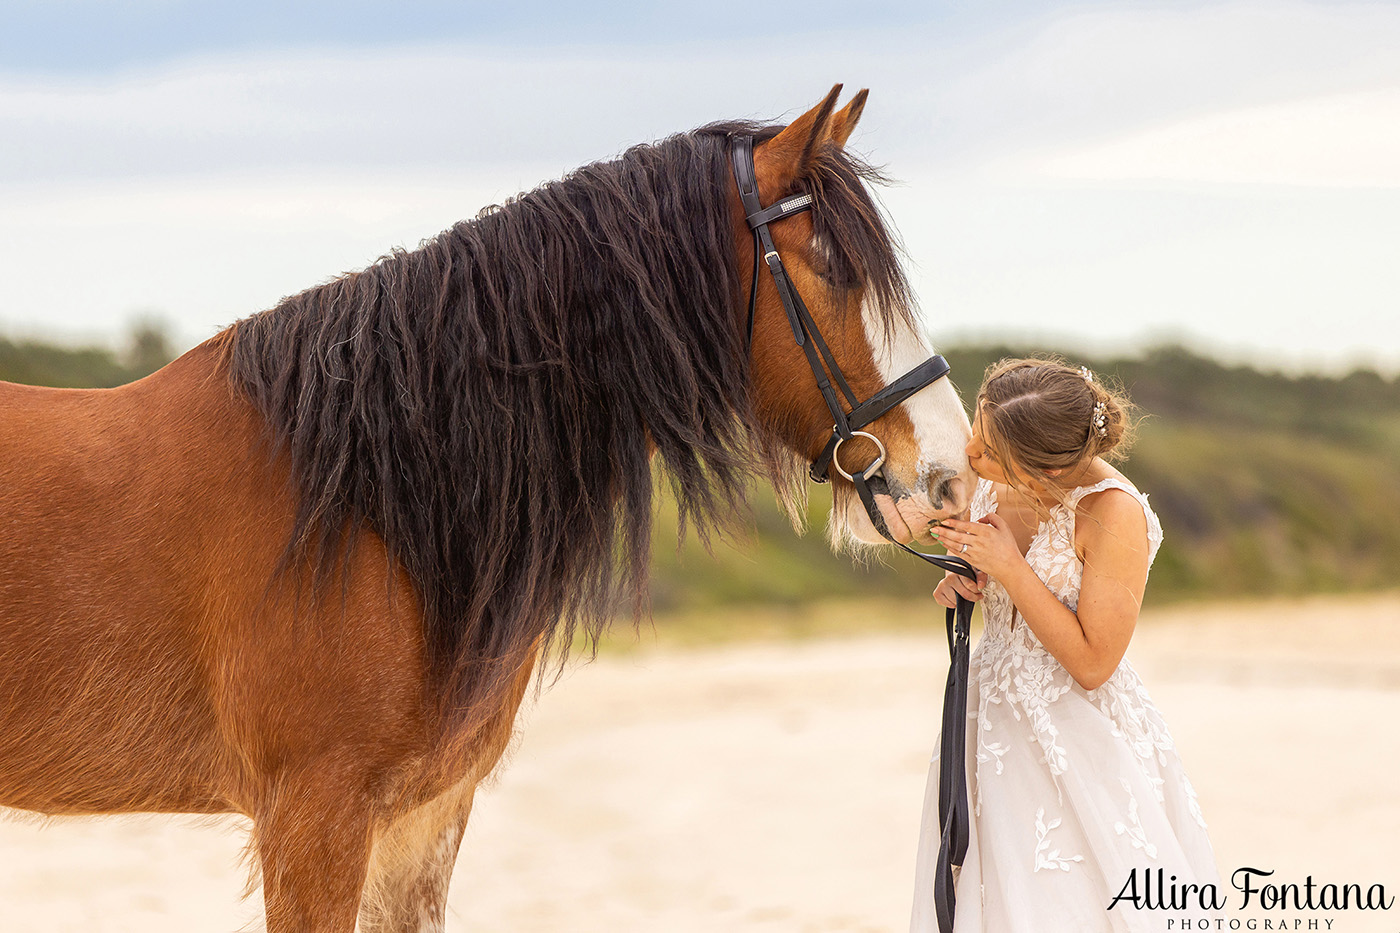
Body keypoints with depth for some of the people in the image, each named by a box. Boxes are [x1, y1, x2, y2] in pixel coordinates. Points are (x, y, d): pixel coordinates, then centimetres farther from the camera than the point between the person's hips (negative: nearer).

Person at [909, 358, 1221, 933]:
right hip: (995, 720, 6)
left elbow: (1092, 663, -20)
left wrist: (1009, 567, -21)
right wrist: (960, 582, -5)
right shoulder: (995, 479, -2)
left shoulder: (1114, 514, -21)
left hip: (1079, 738, -6)